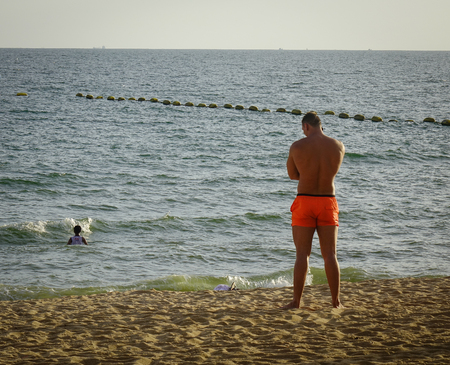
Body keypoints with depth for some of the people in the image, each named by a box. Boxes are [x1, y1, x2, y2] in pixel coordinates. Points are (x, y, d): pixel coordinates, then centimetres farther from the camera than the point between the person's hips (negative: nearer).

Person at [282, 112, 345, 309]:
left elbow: (292, 174, 6)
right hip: (328, 203, 2)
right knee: (330, 255, 7)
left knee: (302, 254, 0)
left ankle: (296, 301, -2)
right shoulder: (338, 146, 1)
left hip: (304, 202, -2)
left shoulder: (297, 146, -7)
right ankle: (336, 301, 7)